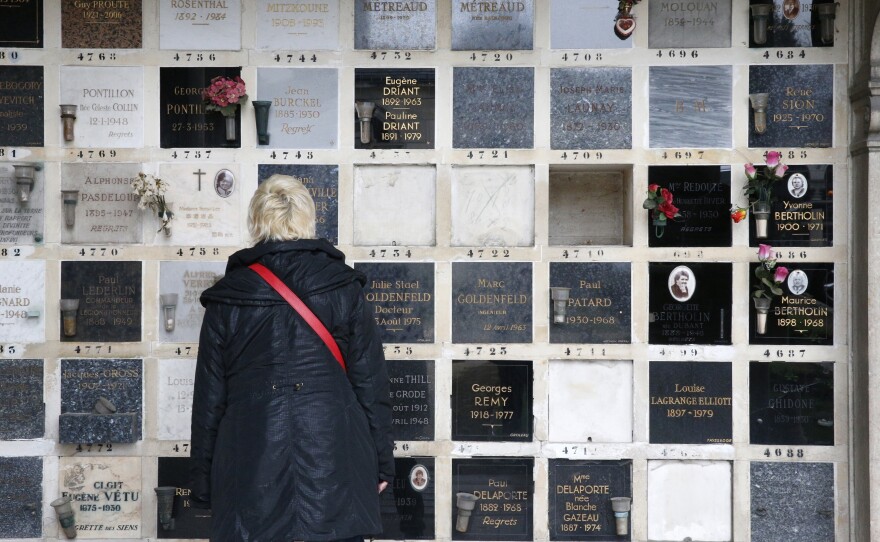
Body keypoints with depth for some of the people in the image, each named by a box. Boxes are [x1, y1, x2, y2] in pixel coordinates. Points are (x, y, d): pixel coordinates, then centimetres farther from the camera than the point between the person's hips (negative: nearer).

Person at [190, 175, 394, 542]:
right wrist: (381, 463, 10)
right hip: (335, 468, 0)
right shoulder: (343, 286, 3)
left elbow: (209, 399, 6)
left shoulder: (226, 298, 4)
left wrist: (203, 484, 13)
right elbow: (370, 382, 2)